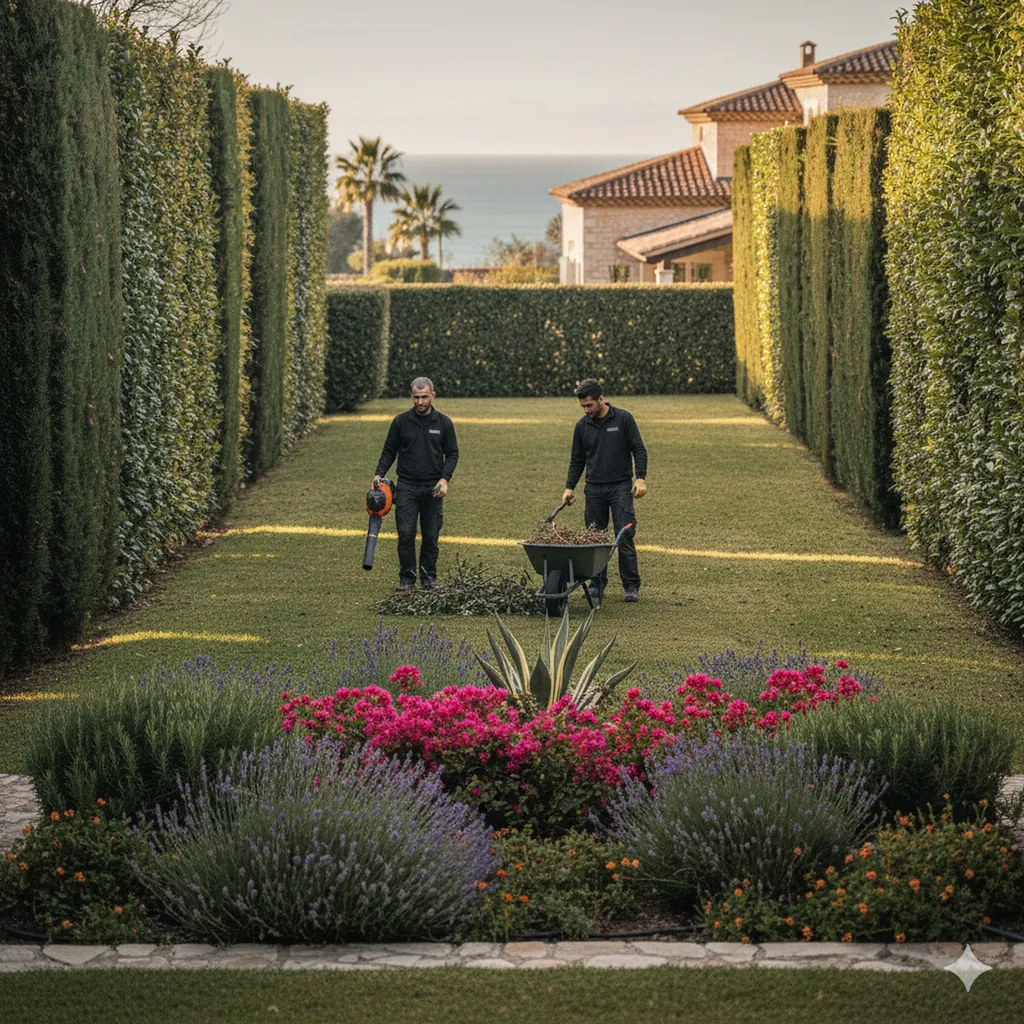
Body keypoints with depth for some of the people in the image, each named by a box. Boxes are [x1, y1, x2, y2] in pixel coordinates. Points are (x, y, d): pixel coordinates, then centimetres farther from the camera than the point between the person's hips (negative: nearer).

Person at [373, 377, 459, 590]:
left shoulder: (444, 423, 1)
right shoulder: (401, 421, 0)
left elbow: (452, 454, 5)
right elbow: (389, 451, 7)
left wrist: (444, 479, -10)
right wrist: (379, 474, -7)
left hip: (433, 489, 0)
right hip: (407, 486, 0)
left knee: (431, 536, 4)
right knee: (406, 533, -7)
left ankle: (428, 577, 16)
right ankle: (407, 577, 2)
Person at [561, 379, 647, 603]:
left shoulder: (623, 419, -4)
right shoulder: (582, 425, 6)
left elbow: (639, 449, -3)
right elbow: (577, 460, 13)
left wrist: (641, 478, -15)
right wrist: (570, 487, 5)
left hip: (621, 487, -4)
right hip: (594, 489, 4)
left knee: (625, 538, -8)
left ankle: (631, 587, -5)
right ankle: (598, 583, 16)